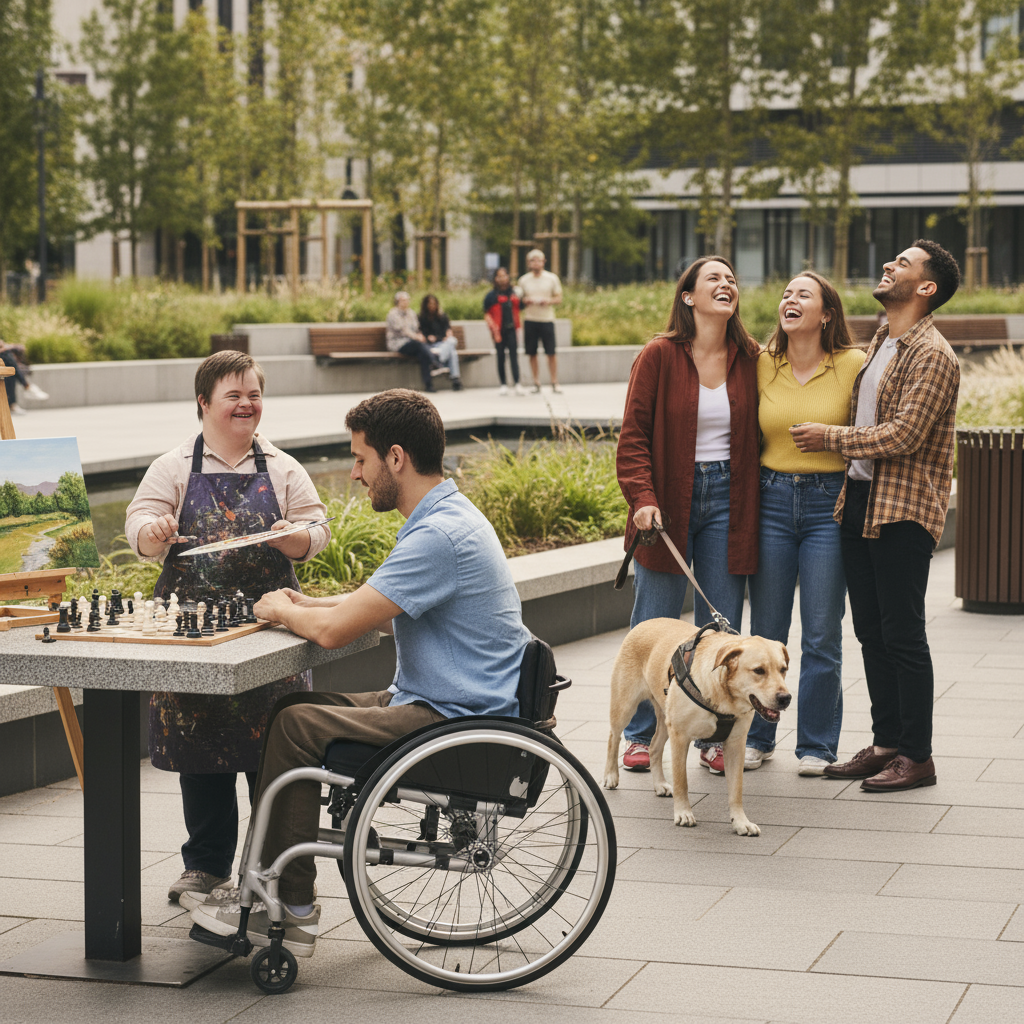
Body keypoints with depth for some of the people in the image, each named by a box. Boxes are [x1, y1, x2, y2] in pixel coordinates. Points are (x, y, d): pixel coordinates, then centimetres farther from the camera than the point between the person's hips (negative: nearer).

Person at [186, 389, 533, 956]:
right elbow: (375, 605, 24)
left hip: (456, 724, -10)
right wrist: (302, 604, 8)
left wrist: (280, 611, -3)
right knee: (288, 708, 6)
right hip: (445, 705, 10)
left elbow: (335, 629, -24)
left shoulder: (438, 536, -23)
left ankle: (287, 907, -3)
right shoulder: (447, 517, 12)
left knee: (296, 726, -13)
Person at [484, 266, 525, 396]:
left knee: (514, 356, -5)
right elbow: (487, 314, -3)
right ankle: (503, 384, 9)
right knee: (501, 357, 3)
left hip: (511, 330, 2)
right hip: (499, 331, -2)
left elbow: (518, 310, 21)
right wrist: (494, 330, -11)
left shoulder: (514, 294, 11)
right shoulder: (491, 295, 1)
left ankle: (517, 384, -8)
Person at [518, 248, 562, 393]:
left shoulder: (552, 278, 5)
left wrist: (548, 301, -12)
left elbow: (559, 298, 7)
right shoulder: (524, 280, 8)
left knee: (551, 353, -4)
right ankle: (536, 383, 10)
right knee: (532, 353, 1)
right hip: (530, 320, 1)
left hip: (547, 318, -1)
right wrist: (526, 301, -9)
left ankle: (554, 383, 3)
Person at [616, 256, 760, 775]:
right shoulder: (659, 356, -3)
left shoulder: (750, 359, 6)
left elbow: (757, 436, 12)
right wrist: (642, 498, -16)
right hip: (669, 503, -3)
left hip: (727, 502, 3)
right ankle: (641, 736, 16)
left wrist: (753, 507, 5)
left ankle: (713, 737, 16)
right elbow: (633, 435, -4)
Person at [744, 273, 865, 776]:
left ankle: (816, 744, 13)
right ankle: (757, 737, 21)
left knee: (822, 635, 1)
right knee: (765, 630, 8)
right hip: (772, 500, 3)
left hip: (829, 504, -2)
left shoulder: (853, 365, -3)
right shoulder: (761, 366, 5)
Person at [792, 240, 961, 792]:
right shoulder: (880, 344, 15)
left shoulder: (933, 357, -13)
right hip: (858, 498, 9)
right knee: (871, 631, 11)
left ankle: (918, 756, 3)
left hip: (902, 509, -9)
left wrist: (831, 437, -11)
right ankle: (885, 742, 20)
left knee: (902, 633, -5)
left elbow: (903, 435, -20)